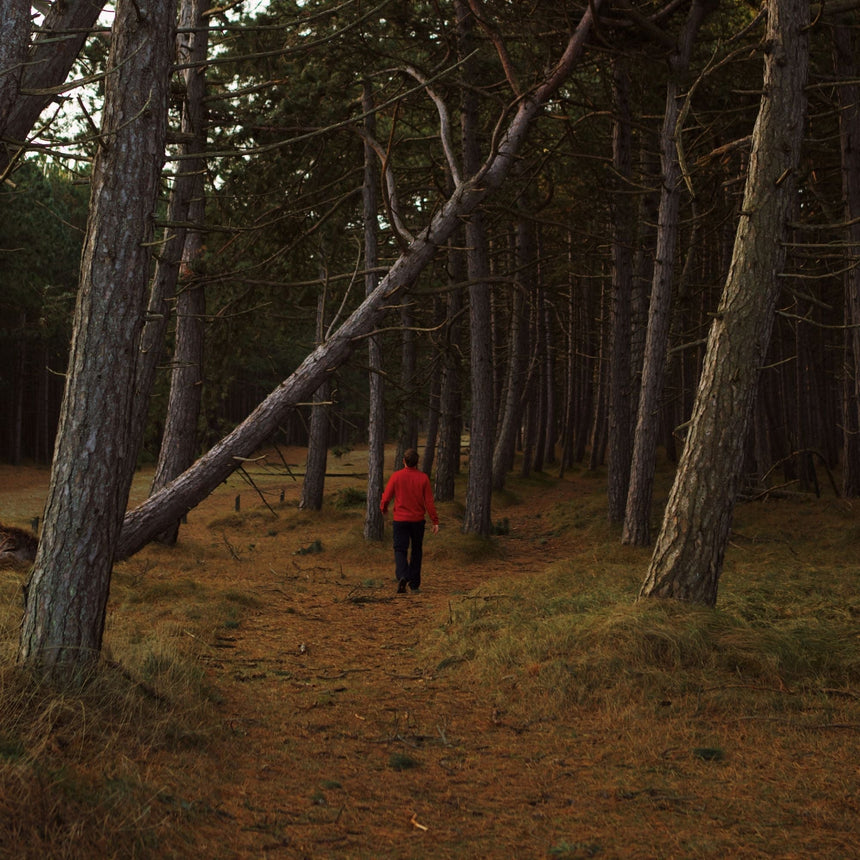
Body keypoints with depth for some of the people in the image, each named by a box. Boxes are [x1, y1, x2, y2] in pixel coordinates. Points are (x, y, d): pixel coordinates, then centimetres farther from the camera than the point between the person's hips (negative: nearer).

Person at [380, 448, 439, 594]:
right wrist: (435, 522, -2)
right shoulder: (423, 478, -5)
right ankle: (414, 584, 18)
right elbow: (429, 501, -6)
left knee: (400, 550, 2)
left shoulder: (396, 476, -6)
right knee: (417, 550, 16)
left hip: (400, 520, -1)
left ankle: (402, 576, -24)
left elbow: (386, 497, -4)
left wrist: (383, 509, 18)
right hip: (418, 520, 1)